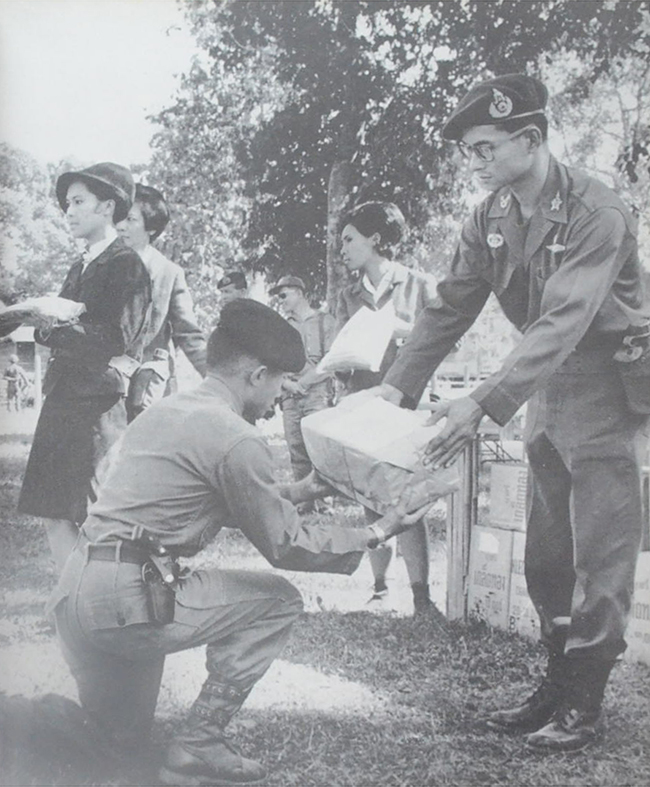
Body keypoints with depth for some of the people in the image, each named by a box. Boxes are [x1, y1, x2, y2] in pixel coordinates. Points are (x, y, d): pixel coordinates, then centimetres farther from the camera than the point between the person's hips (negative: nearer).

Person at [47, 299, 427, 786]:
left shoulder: (164, 411, 16)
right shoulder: (236, 439, -12)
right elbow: (286, 546, -5)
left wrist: (293, 492, 32)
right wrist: (374, 536, 6)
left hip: (71, 594, 10)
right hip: (126, 598, -10)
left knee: (123, 738, 30)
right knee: (278, 602, 4)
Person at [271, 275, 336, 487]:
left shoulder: (324, 321, 7)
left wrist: (302, 383, -7)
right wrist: (287, 383, -6)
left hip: (317, 394, -4)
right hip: (290, 398, 4)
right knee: (297, 454, 1)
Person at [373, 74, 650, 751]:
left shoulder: (594, 213, -22)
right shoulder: (491, 218, 1)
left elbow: (561, 324, -32)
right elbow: (450, 307, 1)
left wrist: (485, 405, -39)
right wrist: (398, 384, -11)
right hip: (547, 384, 7)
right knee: (546, 549, 11)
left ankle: (584, 702, 8)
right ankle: (558, 682, 23)